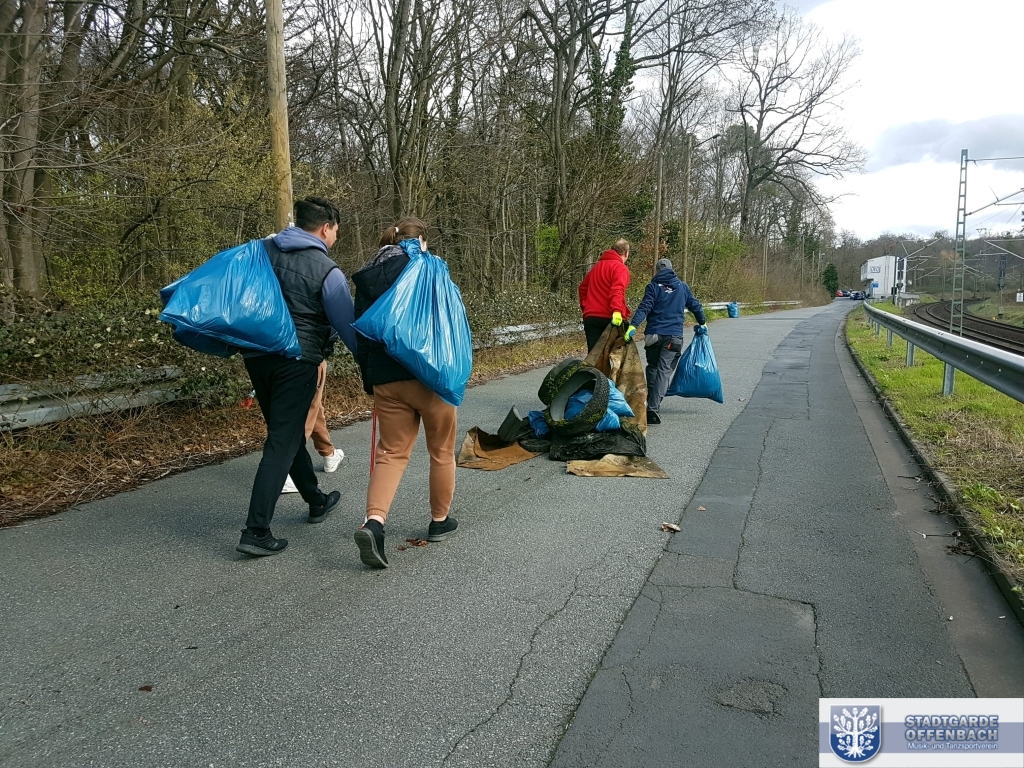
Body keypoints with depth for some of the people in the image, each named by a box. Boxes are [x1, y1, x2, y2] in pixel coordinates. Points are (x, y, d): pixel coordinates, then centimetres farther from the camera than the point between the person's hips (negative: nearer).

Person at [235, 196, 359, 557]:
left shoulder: (262, 250, 5)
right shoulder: (327, 271, -11)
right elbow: (348, 326, -9)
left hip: (256, 354, 7)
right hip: (296, 361, -7)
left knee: (287, 431, 19)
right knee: (282, 442, -3)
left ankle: (316, 500, 36)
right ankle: (256, 531, -6)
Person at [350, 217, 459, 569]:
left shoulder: (366, 276, 12)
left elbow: (360, 332, 12)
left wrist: (369, 381, 18)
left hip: (386, 378, 4)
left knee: (391, 452, 9)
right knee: (442, 450, 14)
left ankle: (374, 522, -11)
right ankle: (440, 521, 26)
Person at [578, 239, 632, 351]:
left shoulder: (597, 266, 18)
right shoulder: (620, 268, -5)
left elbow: (583, 287, 26)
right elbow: (617, 291, -21)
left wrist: (585, 308, 28)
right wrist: (617, 311, -33)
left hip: (591, 317, 6)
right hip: (611, 318, -6)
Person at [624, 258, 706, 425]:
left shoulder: (653, 286, 3)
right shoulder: (682, 287, 11)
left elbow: (644, 308, -11)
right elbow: (695, 306, 18)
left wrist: (633, 325, -21)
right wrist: (702, 323, 35)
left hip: (653, 334, 0)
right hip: (674, 336, 0)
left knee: (652, 367, 18)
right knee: (664, 370, -6)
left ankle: (651, 402, 21)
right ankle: (653, 407, -20)